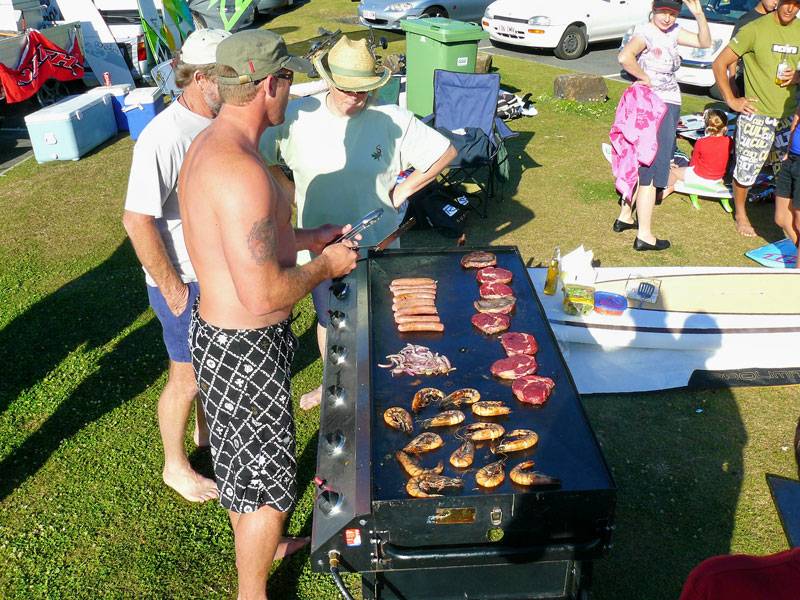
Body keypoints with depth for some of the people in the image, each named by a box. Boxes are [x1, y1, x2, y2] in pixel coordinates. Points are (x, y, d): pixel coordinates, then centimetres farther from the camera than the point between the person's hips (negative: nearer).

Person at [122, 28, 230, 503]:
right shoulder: (165, 136, -26)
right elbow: (137, 220, -25)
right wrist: (172, 288, -19)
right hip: (186, 283, -7)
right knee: (187, 379, 10)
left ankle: (207, 431, 50)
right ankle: (176, 467, 33)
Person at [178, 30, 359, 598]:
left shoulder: (206, 145, 3)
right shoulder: (242, 170, -30)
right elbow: (264, 296, -31)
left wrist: (306, 239, 12)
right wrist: (326, 266, -14)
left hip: (219, 331, 10)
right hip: (245, 348, -10)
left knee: (246, 460, 29)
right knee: (265, 478, 11)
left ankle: (259, 545, 54)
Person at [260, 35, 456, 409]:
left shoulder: (392, 120, -15)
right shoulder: (297, 117, -13)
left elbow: (445, 153, -5)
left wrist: (403, 190, -7)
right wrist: (292, 193, -5)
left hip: (376, 243, -1)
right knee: (327, 318, 22)